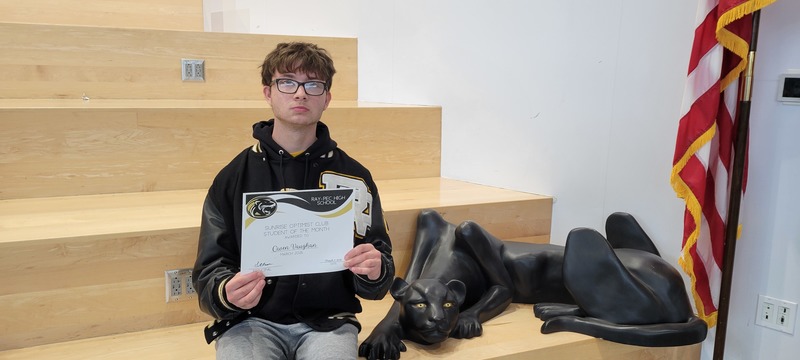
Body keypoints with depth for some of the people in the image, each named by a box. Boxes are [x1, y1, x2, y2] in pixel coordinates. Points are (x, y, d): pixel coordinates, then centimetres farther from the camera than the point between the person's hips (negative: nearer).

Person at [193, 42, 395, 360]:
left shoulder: (354, 176, 4)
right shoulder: (233, 177, 4)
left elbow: (378, 263, 4)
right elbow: (210, 270, 3)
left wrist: (374, 273, -19)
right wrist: (226, 294, -20)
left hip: (328, 321, 0)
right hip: (252, 321, 1)